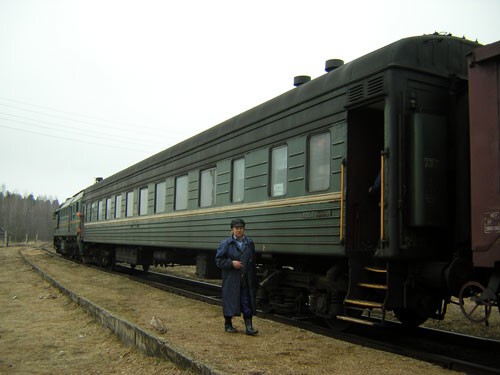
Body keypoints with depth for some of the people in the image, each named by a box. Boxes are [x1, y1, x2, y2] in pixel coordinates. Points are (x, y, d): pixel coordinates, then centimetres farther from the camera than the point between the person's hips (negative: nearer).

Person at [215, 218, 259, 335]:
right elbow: (218, 260, -4)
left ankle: (248, 327, 6)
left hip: (246, 280, 3)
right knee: (229, 300, 6)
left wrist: (254, 279, 8)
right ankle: (228, 324, 23)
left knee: (247, 303, 2)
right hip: (231, 279, -3)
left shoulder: (249, 243, 8)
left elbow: (253, 262, 11)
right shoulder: (226, 244, -4)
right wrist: (231, 263, -17)